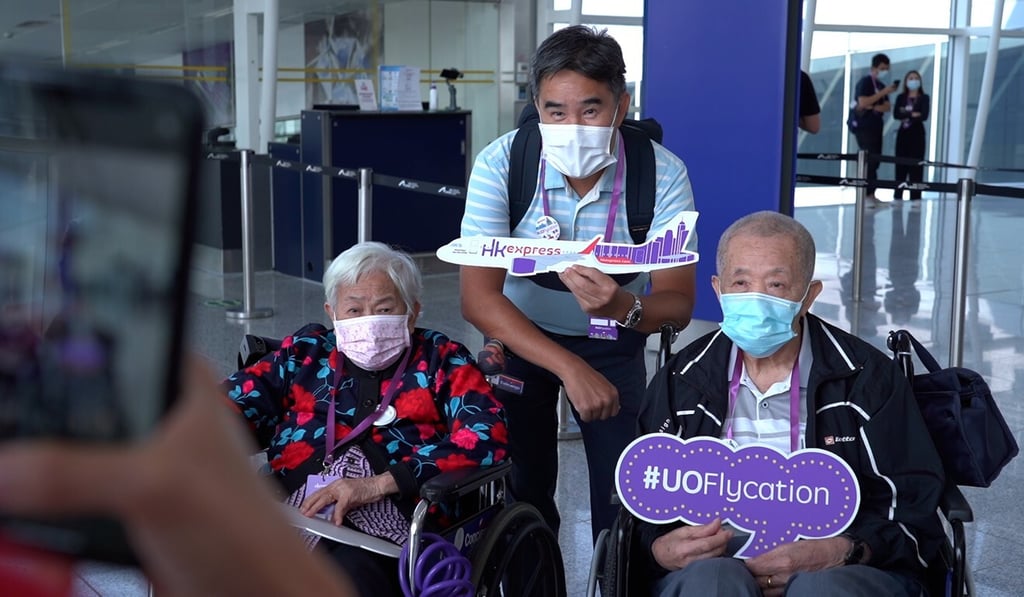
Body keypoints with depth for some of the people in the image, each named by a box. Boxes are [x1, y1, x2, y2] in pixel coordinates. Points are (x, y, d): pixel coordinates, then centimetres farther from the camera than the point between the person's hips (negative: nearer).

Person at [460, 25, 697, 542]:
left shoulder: (663, 173, -24)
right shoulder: (501, 164, -26)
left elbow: (678, 305, -22)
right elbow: (479, 298, -28)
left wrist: (623, 307, -46)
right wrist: (569, 367, -39)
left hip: (613, 343, 0)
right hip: (520, 336, 0)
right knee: (523, 489, 5)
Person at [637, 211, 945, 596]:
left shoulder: (869, 376, 7)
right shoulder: (681, 381, 12)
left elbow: (914, 506, 3)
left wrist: (840, 553, -15)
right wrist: (660, 549, -9)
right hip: (714, 564, 1)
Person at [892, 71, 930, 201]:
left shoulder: (924, 98, 2)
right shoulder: (901, 97, 8)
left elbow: (924, 116, -12)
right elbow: (896, 115, -7)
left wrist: (906, 115, -12)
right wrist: (912, 114, -17)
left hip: (917, 133, -2)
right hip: (903, 133, 2)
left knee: (916, 165, -5)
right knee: (900, 164, 1)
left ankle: (915, 197, -4)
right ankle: (898, 195, 5)